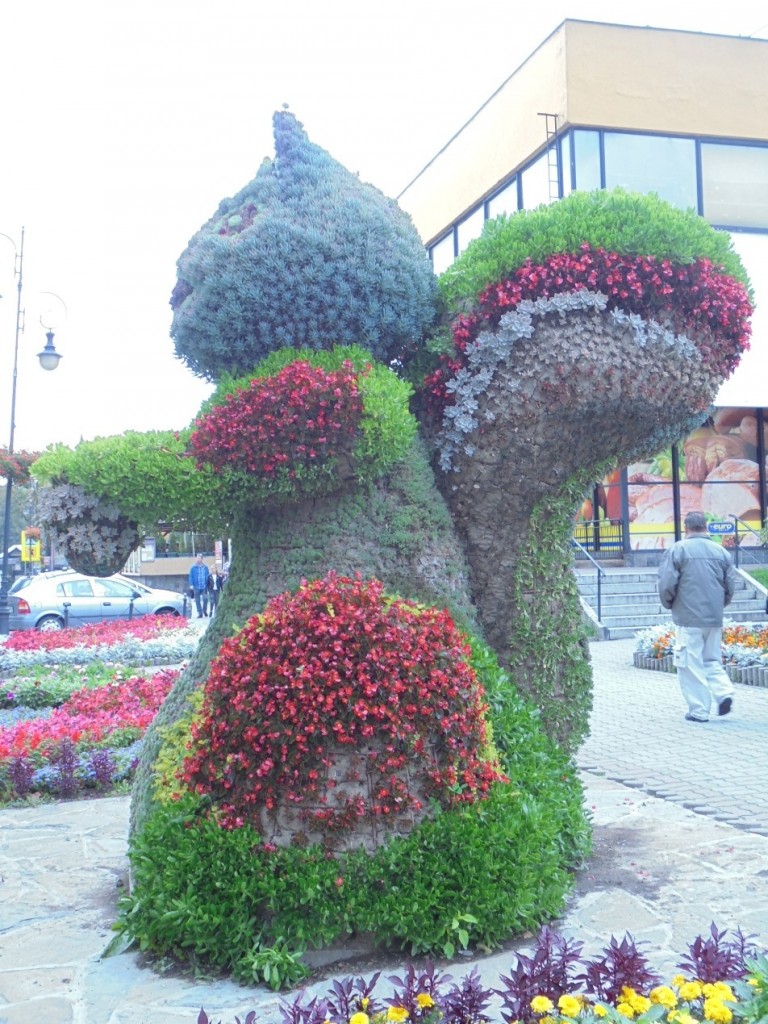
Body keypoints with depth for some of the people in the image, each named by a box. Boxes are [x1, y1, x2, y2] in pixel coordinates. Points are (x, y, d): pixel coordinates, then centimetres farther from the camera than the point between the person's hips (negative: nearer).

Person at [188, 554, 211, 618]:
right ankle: (200, 613, 14)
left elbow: (208, 576, 8)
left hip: (204, 586, 0)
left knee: (205, 598, -12)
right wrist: (191, 585, -9)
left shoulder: (205, 567, 4)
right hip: (196, 587, 0)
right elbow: (191, 576, -1)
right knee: (197, 601, 4)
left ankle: (205, 610, 12)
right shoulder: (193, 568, 1)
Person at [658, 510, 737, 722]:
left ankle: (699, 711, 4)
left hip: (688, 618, -4)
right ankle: (724, 692, -3)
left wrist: (670, 605, 9)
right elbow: (731, 586, 8)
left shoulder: (677, 550, -7)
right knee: (712, 660, 18)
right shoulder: (721, 551, 7)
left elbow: (666, 585, -10)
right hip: (714, 618, 5)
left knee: (692, 665, 2)